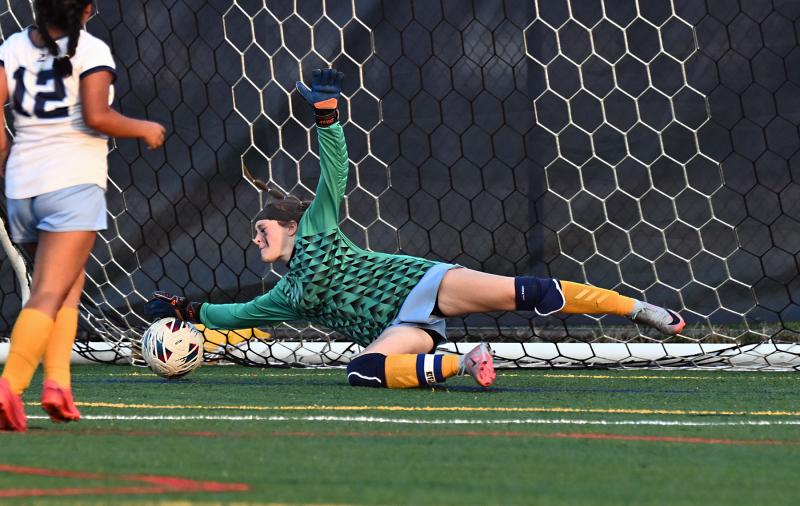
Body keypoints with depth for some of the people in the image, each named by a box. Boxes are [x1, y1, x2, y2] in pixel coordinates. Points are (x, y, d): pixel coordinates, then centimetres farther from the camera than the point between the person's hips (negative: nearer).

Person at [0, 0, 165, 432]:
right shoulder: (91, 50, -4)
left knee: (70, 283, 19)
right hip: (74, 182, -5)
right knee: (51, 292, -9)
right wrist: (144, 129, 2)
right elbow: (96, 116, -14)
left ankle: (56, 381, 4)